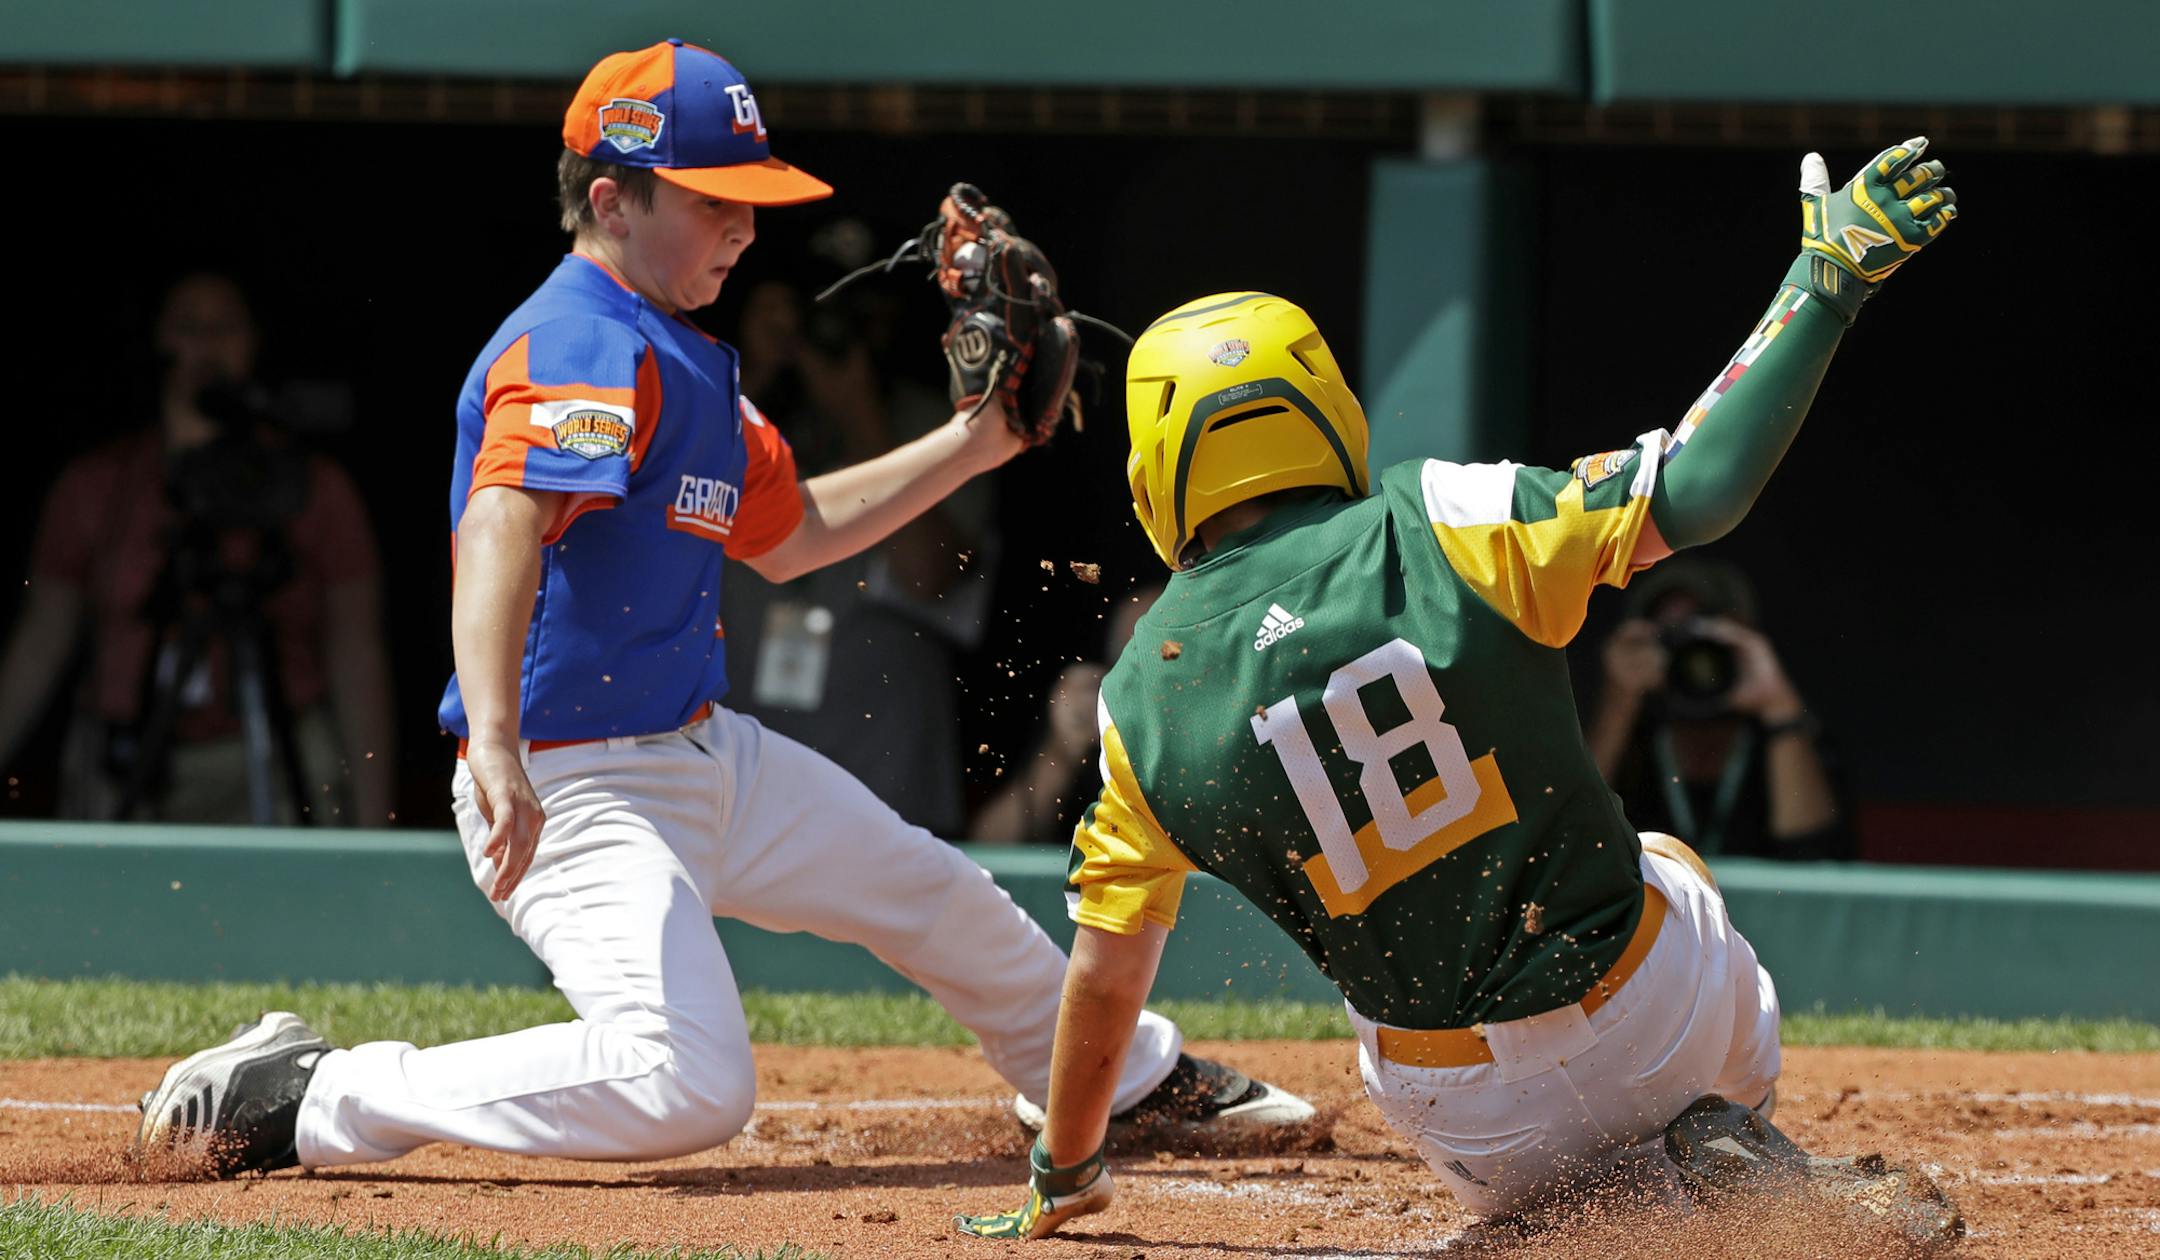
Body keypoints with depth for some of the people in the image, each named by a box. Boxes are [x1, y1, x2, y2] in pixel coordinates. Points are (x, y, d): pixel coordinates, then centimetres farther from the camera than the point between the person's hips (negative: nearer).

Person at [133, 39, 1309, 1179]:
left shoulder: (681, 357, 14)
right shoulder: (583, 348, -20)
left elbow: (789, 535, 28)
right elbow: (500, 526, -39)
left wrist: (972, 442, 22)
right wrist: (497, 746, -54)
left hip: (706, 759, 10)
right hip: (572, 790, -10)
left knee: (935, 896, 23)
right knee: (686, 1084, -27)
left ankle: (1131, 1075, 50)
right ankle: (312, 1099, -15)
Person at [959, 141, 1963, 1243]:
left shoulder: (1142, 701, -3)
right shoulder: (1441, 524, -11)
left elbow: (1105, 973, 5)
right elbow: (1696, 492, -17)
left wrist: (1060, 1177, 21)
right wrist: (1829, 278, -9)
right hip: (1657, 1010, -1)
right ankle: (1724, 1156, 6)